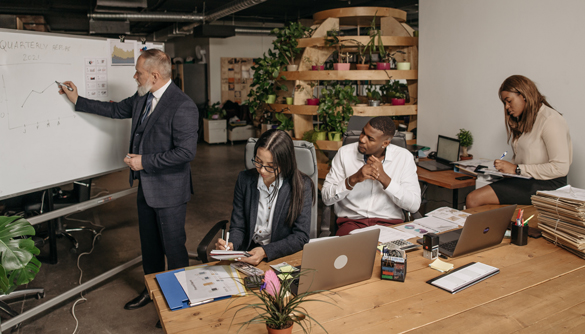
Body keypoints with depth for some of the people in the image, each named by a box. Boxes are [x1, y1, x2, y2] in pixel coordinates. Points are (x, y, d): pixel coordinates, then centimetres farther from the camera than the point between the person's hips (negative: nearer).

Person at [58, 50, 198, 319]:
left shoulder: (182, 107, -24)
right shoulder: (142, 98, 4)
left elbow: (186, 151, -26)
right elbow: (116, 110, 22)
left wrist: (145, 161, -20)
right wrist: (77, 100, 25)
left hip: (169, 192, -9)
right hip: (146, 186, 9)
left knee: (173, 247, 6)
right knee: (149, 243, 22)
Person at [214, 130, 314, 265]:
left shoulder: (302, 186, -9)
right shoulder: (244, 179, 0)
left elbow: (300, 237, -10)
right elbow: (238, 227, 5)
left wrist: (265, 252, -24)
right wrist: (231, 244, -18)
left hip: (285, 256, 0)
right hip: (248, 254, 0)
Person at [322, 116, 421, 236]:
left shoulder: (404, 157, 0)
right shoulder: (345, 153, 1)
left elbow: (414, 205, -6)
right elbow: (326, 198, -3)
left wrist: (384, 178, -16)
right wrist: (354, 179, -18)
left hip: (389, 223, 1)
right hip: (351, 221, 0)